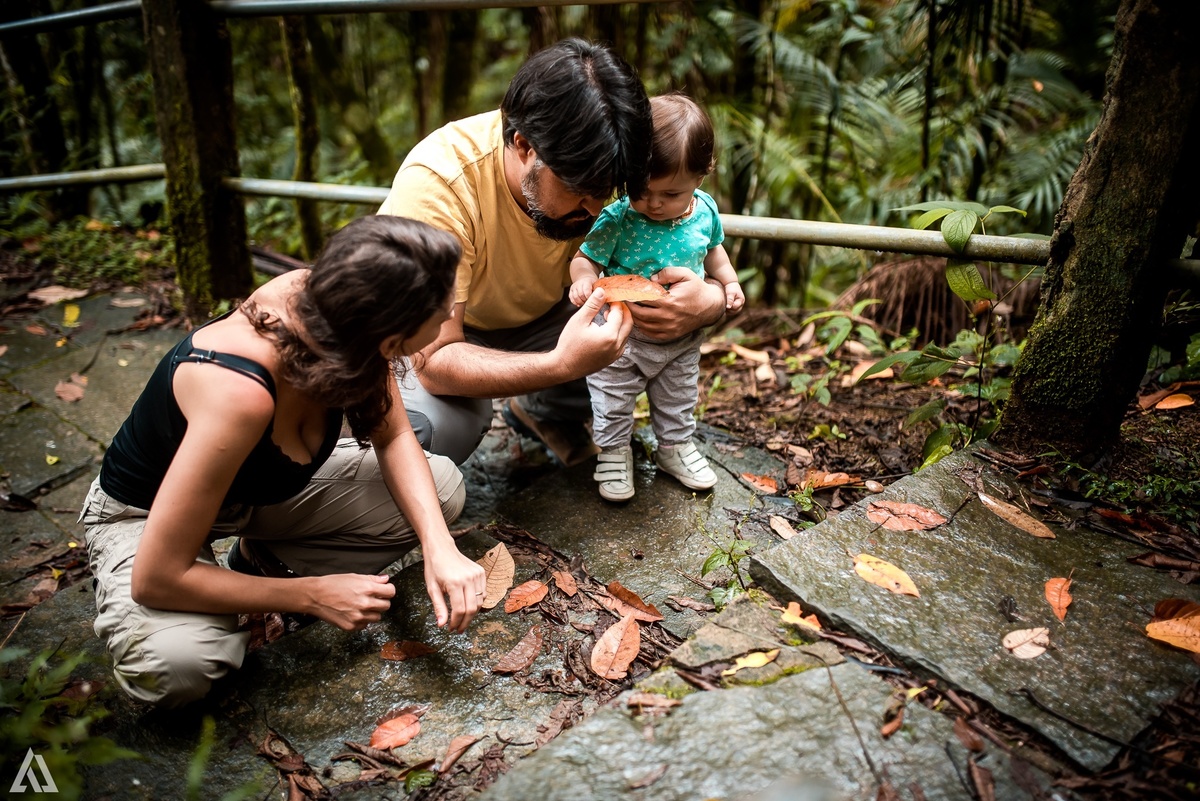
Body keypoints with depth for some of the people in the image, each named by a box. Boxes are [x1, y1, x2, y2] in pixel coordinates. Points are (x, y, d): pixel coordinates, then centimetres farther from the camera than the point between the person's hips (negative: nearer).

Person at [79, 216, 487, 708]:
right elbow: (156, 579, -33)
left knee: (442, 488, -8)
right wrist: (313, 595, -24)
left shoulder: (325, 300, -24)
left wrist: (440, 548, -22)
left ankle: (266, 559, 6)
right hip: (146, 515, -6)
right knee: (176, 662, -36)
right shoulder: (240, 391, -43)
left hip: (262, 485, 6)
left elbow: (394, 438, -8)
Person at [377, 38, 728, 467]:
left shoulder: (596, 172, -22)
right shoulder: (435, 185, -37)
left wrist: (710, 299, -38)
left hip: (537, 315, 5)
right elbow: (436, 360, -39)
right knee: (437, 425, -37)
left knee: (656, 339, -17)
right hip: (430, 334, -5)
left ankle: (546, 415, 14)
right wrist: (561, 364, -55)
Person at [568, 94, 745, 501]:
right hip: (623, 336, -3)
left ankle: (675, 445, 45)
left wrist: (729, 281, 0)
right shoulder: (617, 218, -24)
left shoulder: (705, 209, -9)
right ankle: (614, 451, 34)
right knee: (612, 400, 11)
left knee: (679, 398, 22)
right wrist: (583, 278, -39)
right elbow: (586, 257, -18)